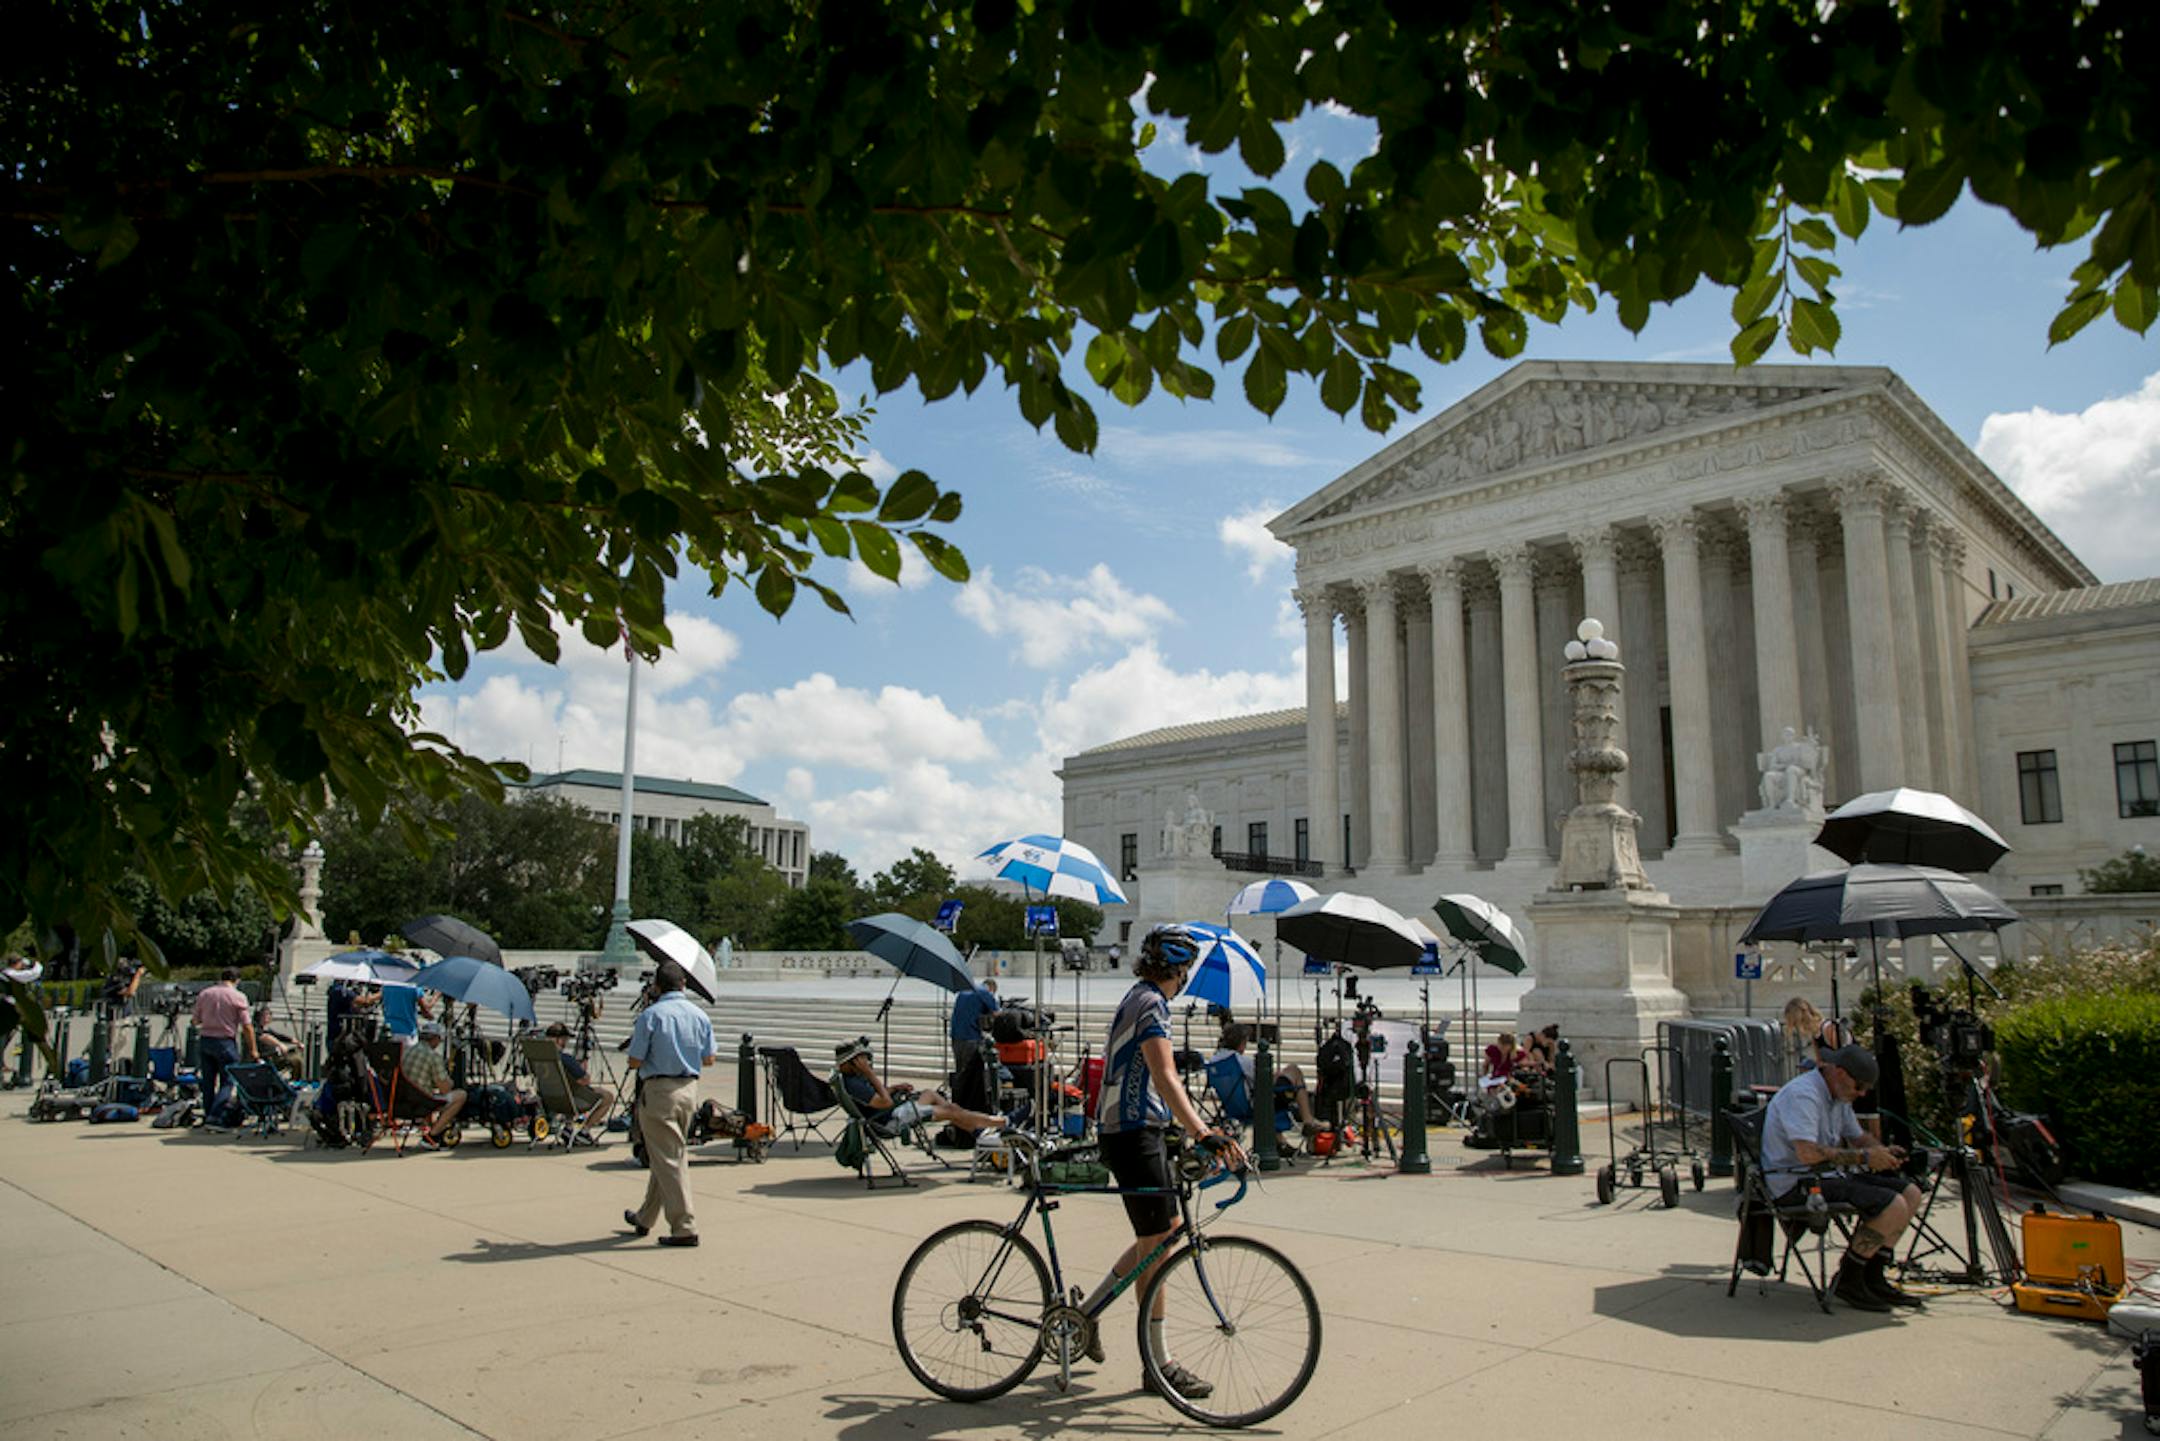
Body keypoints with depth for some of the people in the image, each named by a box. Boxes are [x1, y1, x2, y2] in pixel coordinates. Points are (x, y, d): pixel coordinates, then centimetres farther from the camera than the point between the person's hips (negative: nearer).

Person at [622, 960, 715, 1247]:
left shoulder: (650, 1016, -11)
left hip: (658, 1091, -6)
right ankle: (645, 1218, 33)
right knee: (667, 1156, 18)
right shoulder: (700, 1015, 3)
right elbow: (709, 1059, 8)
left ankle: (685, 1227, -4)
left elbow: (635, 1062, -10)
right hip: (689, 1089, 6)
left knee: (668, 1161, -1)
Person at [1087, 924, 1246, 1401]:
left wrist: (1197, 1129, 25)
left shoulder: (1140, 999, 16)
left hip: (1142, 1130, 10)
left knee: (1167, 1228, 15)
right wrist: (1206, 1135, -38)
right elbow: (1165, 1080, -29)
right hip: (1133, 1133, -10)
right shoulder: (1150, 1003, -17)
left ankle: (1087, 1310, 23)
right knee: (1155, 1242, -3)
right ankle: (1158, 1364, 7)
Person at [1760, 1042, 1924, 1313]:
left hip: (1828, 1175, 11)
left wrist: (1883, 1151, 7)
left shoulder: (1839, 1096, 15)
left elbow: (1857, 1136, 29)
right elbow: (1808, 1153, -30)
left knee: (1911, 1194, 8)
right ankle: (1847, 1280, -7)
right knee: (1893, 1206, -21)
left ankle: (1873, 1279, 11)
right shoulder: (1802, 1094, -20)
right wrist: (1864, 1157, -22)